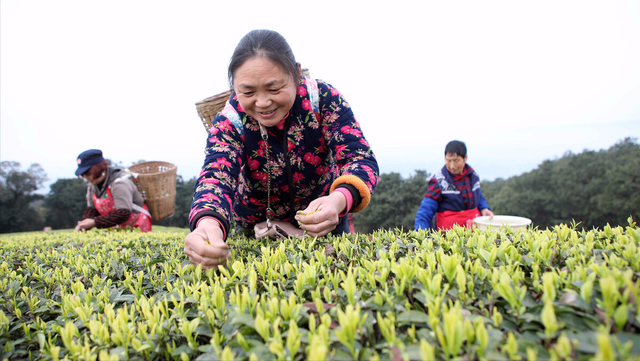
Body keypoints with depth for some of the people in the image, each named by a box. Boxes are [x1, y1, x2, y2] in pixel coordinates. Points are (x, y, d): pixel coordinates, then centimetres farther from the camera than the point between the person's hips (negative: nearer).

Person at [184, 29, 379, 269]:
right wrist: (208, 224, -65)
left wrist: (338, 201, -56)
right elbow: (215, 177, -40)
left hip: (324, 221, 0)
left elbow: (361, 159, -32)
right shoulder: (229, 122, -24)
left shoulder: (323, 99, -25)